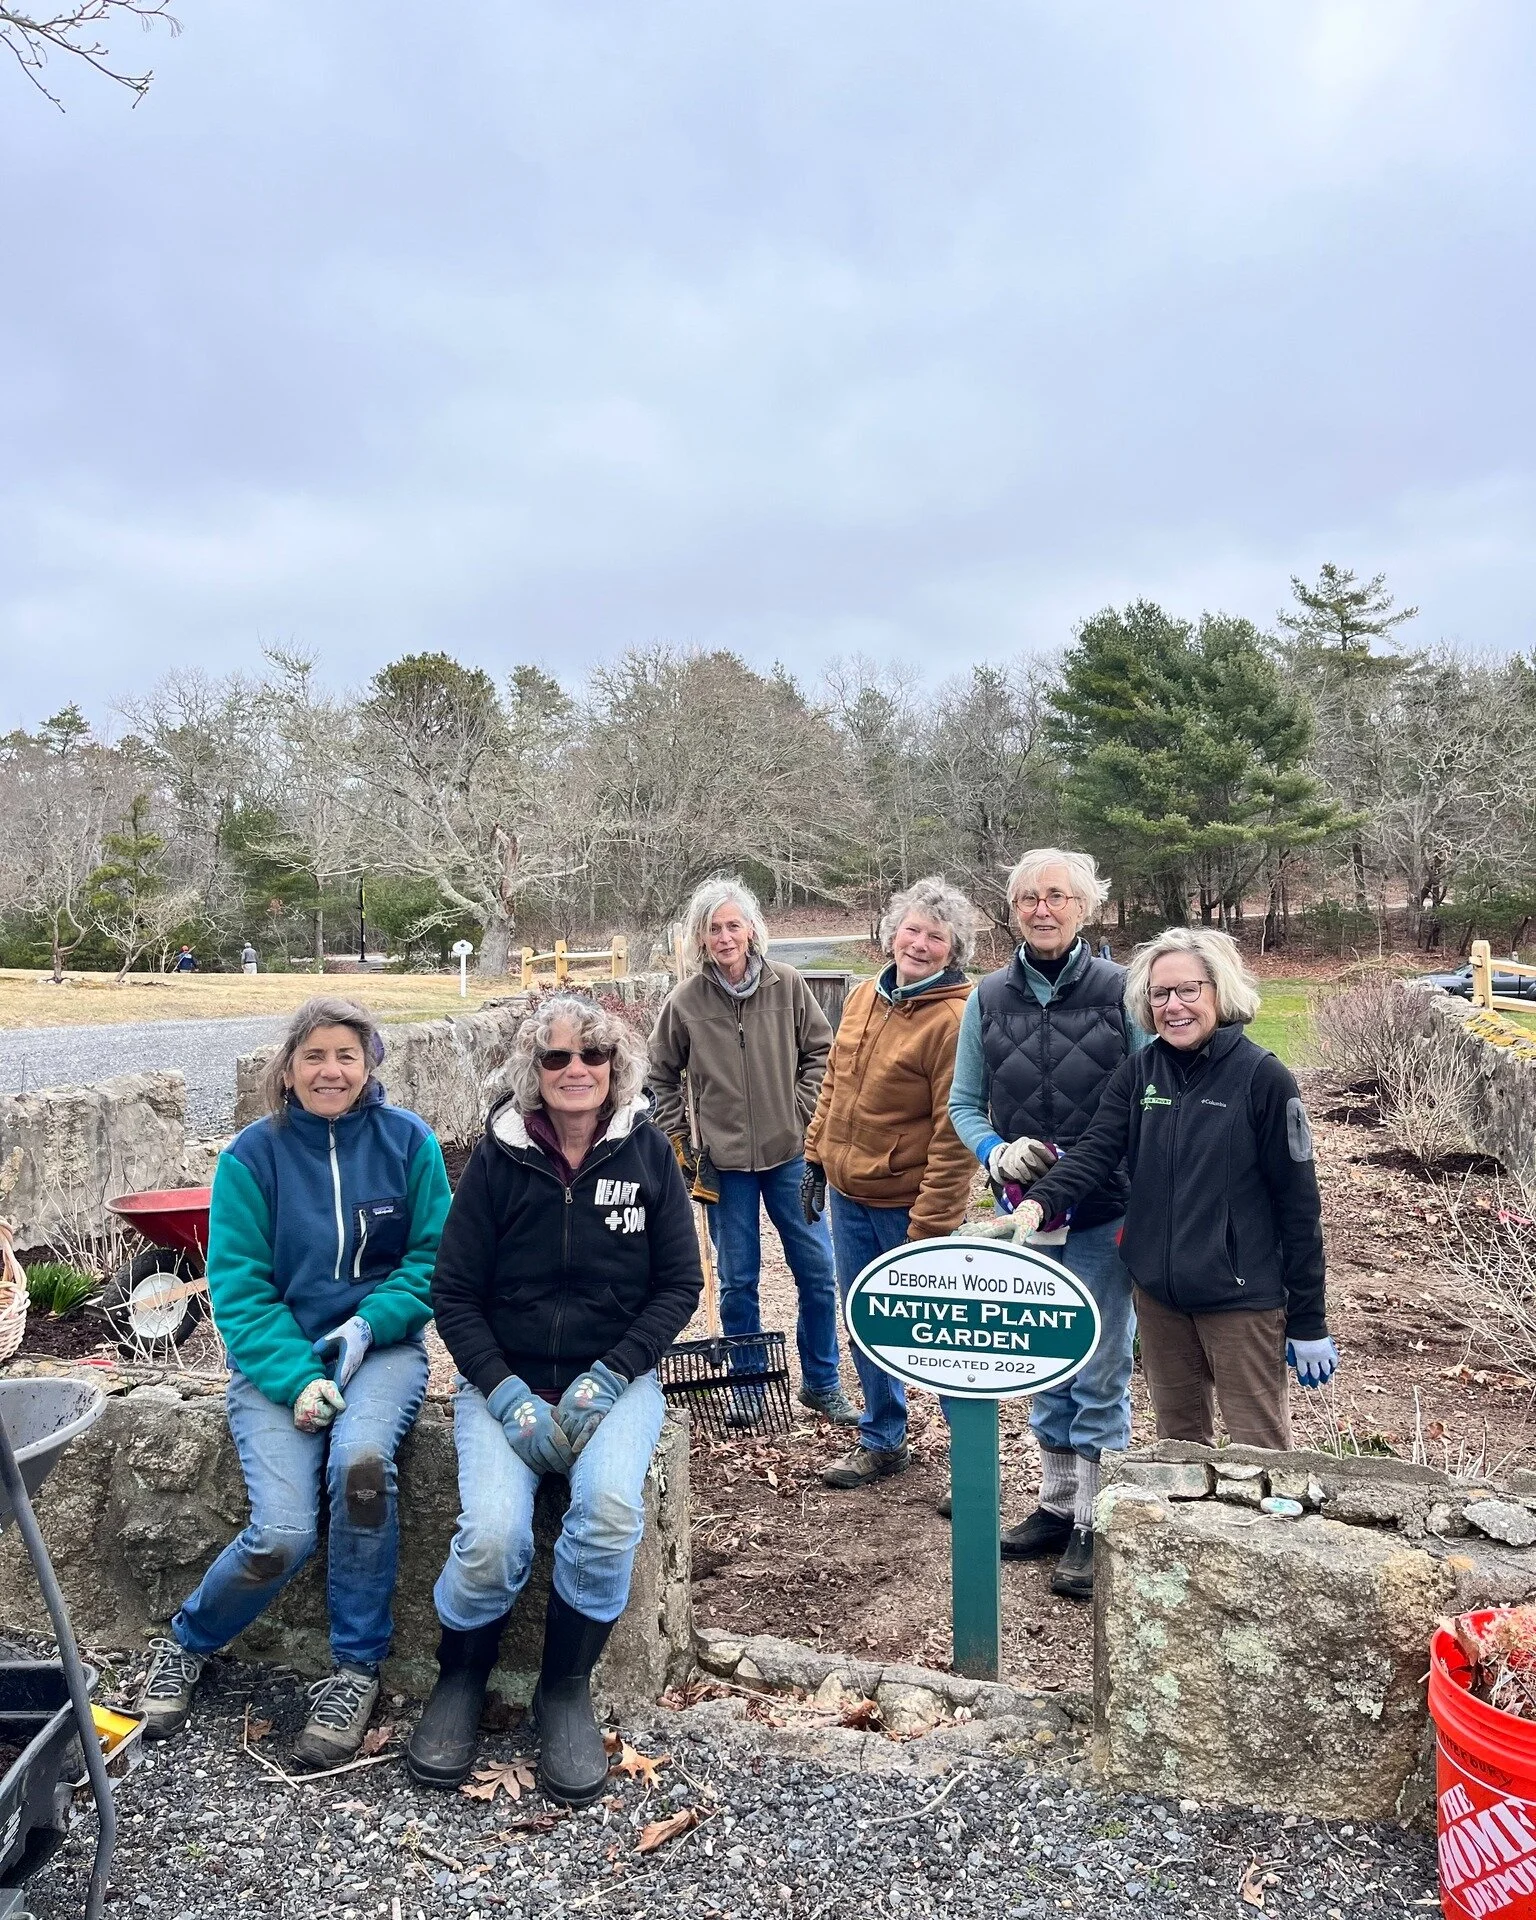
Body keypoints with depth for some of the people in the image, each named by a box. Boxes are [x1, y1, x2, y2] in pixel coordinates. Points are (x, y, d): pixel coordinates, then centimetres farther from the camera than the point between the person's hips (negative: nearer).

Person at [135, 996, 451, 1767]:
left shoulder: (407, 1140, -2)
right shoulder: (252, 1155, -4)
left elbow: (433, 1258, 0)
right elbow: (238, 1286, -6)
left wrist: (369, 1324, -16)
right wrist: (296, 1379, -17)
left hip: (379, 1348, 0)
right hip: (276, 1356, 0)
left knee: (360, 1461, -31)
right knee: (283, 1532, -19)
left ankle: (356, 1668, -7)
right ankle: (184, 1644, 16)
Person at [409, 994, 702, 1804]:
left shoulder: (647, 1152, -1)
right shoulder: (499, 1155, -3)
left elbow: (680, 1283, 1)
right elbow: (454, 1293, 0)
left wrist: (609, 1376, -11)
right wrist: (506, 1393, -13)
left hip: (613, 1379, 0)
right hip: (506, 1379, 0)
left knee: (610, 1508, -28)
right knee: (492, 1535, -24)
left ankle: (566, 1690, -1)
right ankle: (460, 1678, 10)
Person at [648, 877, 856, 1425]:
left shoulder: (787, 986, -4)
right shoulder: (685, 1001, -5)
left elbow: (820, 1050, 6)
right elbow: (662, 1075, 8)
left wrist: (804, 1111, -4)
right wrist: (678, 1137, 2)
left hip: (789, 1153, 1)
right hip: (724, 1160, -1)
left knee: (817, 1271, 7)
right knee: (738, 1281, 9)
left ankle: (821, 1383, 25)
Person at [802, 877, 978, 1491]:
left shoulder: (954, 1019, -18)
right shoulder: (863, 997, 5)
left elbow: (955, 1134, -20)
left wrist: (930, 1226, -21)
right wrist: (816, 1156, 13)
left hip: (907, 1204, -7)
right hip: (847, 1194, 7)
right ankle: (882, 1441, 36)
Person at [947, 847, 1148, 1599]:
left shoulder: (1121, 991, -7)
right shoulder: (989, 999, 2)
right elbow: (964, 1102, 8)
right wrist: (997, 1153, -11)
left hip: (1104, 1218, -4)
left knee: (1100, 1377, 5)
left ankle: (1093, 1526, 20)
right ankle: (1057, 1504, 34)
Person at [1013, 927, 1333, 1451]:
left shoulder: (1263, 1077, -10)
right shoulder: (1136, 1075, 3)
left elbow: (1297, 1202, -8)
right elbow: (1094, 1152, -8)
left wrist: (1309, 1322, -7)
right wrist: (1038, 1202, -29)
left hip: (1241, 1295, -4)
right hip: (1157, 1293, 4)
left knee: (1259, 1449, 5)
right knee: (1177, 1440, 17)